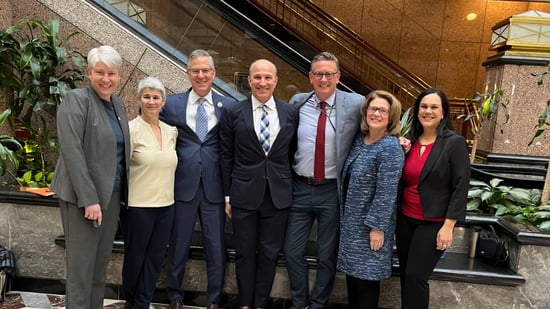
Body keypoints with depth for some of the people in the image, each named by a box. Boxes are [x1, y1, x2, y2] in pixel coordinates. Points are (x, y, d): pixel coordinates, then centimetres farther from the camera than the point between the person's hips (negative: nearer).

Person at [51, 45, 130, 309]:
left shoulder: (118, 105, 12)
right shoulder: (76, 99, -9)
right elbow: (72, 152, -17)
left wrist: (123, 192, 8)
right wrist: (89, 198, -21)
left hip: (113, 194, 7)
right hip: (84, 195, -7)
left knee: (101, 264, 14)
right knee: (81, 266, 1)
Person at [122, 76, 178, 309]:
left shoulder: (171, 132, 6)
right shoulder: (131, 129, -9)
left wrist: (165, 191, 12)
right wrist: (131, 192, -4)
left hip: (166, 205, 5)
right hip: (138, 205, -4)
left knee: (155, 259, 12)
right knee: (134, 257, 12)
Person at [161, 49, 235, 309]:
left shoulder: (228, 106, 2)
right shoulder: (171, 104, 3)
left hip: (215, 187, 0)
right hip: (182, 185, 1)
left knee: (216, 248, 9)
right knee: (178, 246, 13)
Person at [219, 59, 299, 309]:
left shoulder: (291, 113, 2)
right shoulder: (233, 113, -2)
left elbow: (292, 154, 9)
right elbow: (226, 157, 1)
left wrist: (291, 188, 7)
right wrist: (227, 195, 0)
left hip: (278, 195, 1)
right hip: (244, 194, -1)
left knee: (269, 254, 11)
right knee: (245, 253, 11)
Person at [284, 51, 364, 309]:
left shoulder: (355, 104, -6)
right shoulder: (297, 102, 1)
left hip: (332, 191, -2)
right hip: (299, 189, 2)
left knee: (328, 255, 13)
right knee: (292, 251, 12)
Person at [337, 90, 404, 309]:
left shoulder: (391, 148, -19)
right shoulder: (359, 138, 3)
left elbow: (386, 193, -21)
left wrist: (377, 227, -20)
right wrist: (344, 214, 14)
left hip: (371, 224, -7)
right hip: (351, 220, 7)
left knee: (366, 274, 7)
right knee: (352, 270, 18)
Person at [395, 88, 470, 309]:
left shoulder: (454, 143, -9)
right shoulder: (409, 140, 5)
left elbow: (461, 187, -11)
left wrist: (448, 226, -15)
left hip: (433, 223, -5)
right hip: (405, 218, 5)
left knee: (415, 276, -4)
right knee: (405, 275, 13)